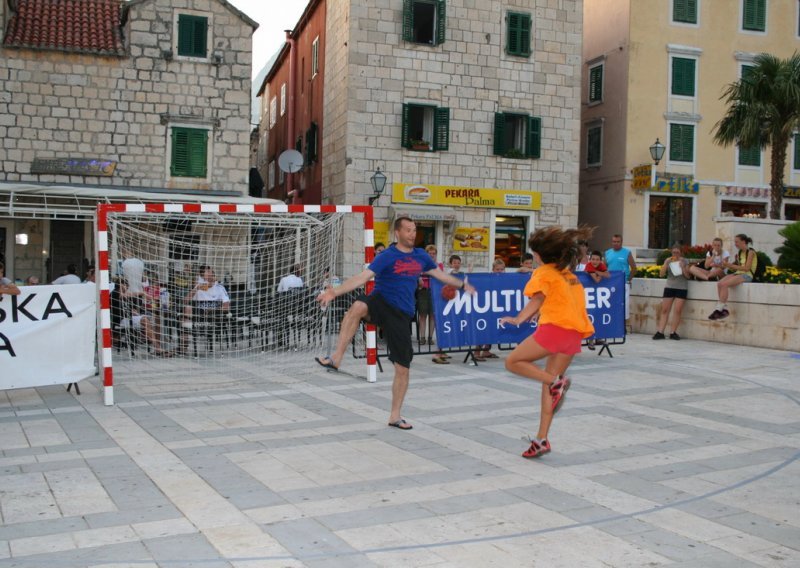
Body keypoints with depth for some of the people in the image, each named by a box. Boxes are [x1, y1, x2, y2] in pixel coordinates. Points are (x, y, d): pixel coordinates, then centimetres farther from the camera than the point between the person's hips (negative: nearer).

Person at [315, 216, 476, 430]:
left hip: (402, 314, 4)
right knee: (357, 307, -41)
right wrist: (335, 292, -26)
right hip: (381, 302, -4)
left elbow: (440, 275, 28)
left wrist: (462, 285, 37)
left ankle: (395, 416, 20)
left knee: (403, 368, 4)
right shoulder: (387, 256, -5)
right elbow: (363, 278, -15)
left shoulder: (421, 256, 10)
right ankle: (336, 358, -35)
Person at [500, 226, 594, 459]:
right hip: (575, 332, 8)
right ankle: (542, 439, 9)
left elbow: (537, 299, -14)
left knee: (512, 362, 5)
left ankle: (556, 382, -12)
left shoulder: (543, 273, 0)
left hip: (555, 328, -8)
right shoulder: (569, 274, 23)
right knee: (548, 383, 13)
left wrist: (518, 319, -21)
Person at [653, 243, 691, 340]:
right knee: (664, 310, -1)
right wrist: (666, 263, -12)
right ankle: (660, 332, -2)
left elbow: (688, 276, -2)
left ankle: (673, 332, -1)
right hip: (669, 287, 2)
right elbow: (662, 274, 0)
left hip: (682, 288, -2)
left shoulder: (684, 261, 2)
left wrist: (682, 267, -16)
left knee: (677, 310, -6)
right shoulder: (668, 260, 7)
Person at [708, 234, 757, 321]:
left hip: (746, 275, -8)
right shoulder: (739, 252, 19)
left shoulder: (750, 252, -5)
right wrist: (728, 266, -1)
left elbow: (747, 268, -15)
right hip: (738, 273, 8)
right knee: (719, 283, -19)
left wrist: (731, 265, -16)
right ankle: (725, 309, -21)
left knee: (724, 284, -29)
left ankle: (719, 309, -27)